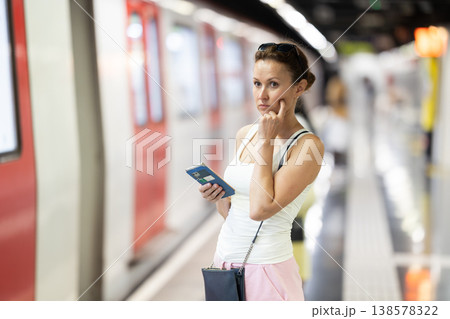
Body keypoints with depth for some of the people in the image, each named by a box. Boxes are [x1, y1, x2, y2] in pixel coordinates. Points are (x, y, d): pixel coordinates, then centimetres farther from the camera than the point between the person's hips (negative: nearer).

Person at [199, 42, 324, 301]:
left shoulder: (308, 145, -13)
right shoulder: (245, 134, 7)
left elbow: (260, 209, -24)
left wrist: (266, 141, -17)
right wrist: (218, 196, -4)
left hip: (265, 267, -6)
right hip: (225, 259, 6)